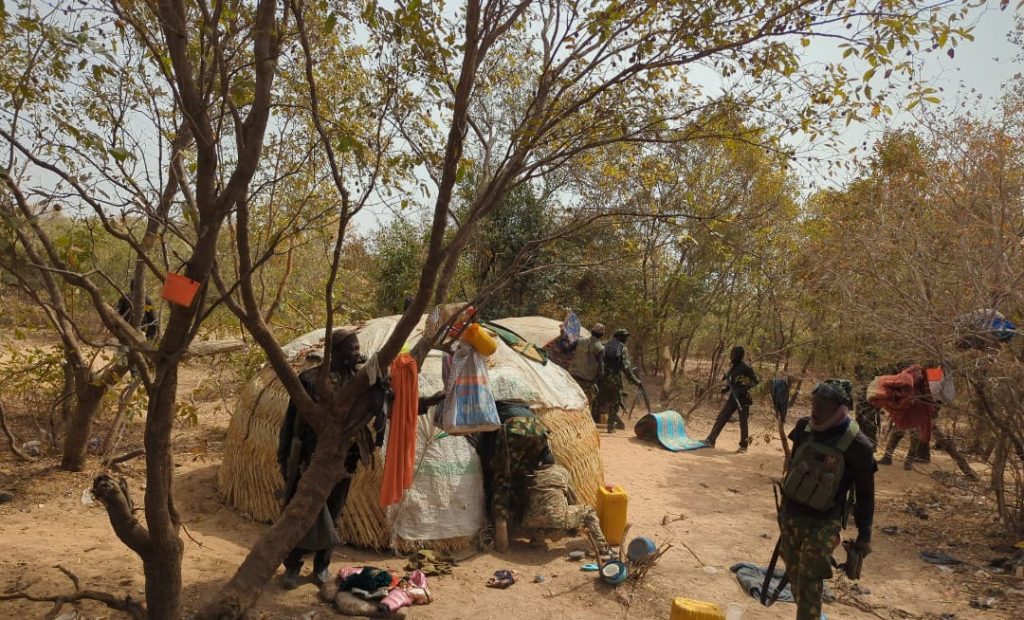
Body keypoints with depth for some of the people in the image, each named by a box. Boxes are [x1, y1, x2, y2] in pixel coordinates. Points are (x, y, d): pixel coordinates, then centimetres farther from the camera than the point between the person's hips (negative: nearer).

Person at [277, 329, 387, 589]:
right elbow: (293, 419, -4)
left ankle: (322, 565, 32)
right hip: (309, 459, -3)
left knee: (330, 515, 15)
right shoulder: (310, 379, -10)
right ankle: (292, 566, 22)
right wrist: (286, 458, -3)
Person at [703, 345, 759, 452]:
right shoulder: (732, 368, 10)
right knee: (721, 418, 2)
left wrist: (745, 389, -23)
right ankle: (711, 440, 3)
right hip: (733, 397, 7)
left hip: (743, 399, -7)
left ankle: (743, 446, 15)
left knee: (743, 423, 2)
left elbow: (755, 381, -14)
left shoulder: (745, 367, -12)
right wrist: (726, 388, 4)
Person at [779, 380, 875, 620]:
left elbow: (865, 493, -9)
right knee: (795, 576, 18)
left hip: (822, 524, -5)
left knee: (809, 583, -4)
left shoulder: (856, 446, -18)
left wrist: (864, 534, -4)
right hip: (790, 515, 5)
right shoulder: (805, 428, -4)